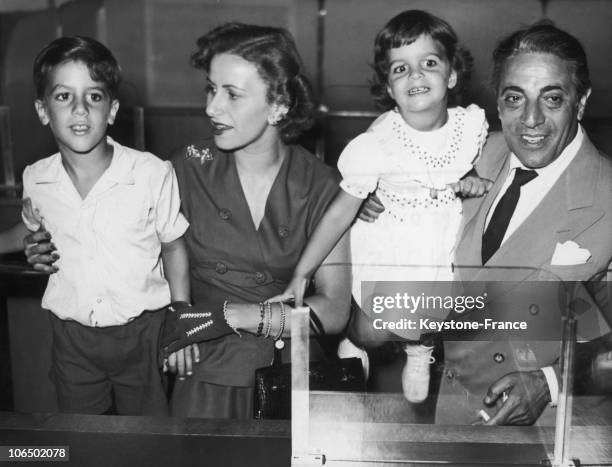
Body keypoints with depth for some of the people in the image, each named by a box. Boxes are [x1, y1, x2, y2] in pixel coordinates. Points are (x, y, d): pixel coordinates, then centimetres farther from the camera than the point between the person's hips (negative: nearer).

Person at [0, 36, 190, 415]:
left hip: (142, 334, -3)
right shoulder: (36, 179, -6)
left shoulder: (153, 174, -17)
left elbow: (174, 247, -4)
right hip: (72, 338, 3)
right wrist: (34, 244, -3)